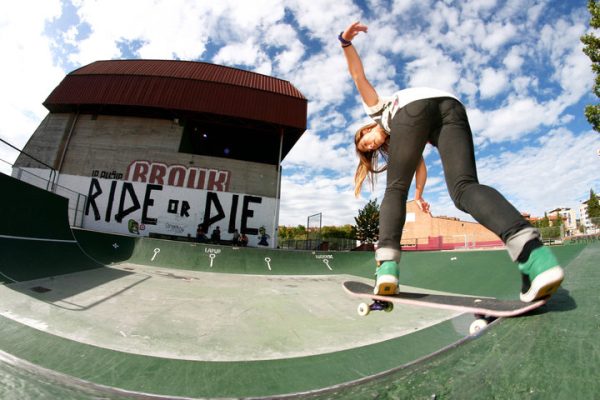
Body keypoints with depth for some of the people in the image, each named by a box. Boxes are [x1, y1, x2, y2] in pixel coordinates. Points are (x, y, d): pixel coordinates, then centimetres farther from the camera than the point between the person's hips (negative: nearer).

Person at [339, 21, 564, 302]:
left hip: (413, 106, -5)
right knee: (464, 187, -12)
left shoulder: (376, 109, 36)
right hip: (452, 105, 5)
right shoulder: (390, 142, 43)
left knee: (395, 189, 0)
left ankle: (387, 265, -15)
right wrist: (419, 195, 59)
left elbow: (358, 74, 26)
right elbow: (421, 168, 48)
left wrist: (345, 42, 12)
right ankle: (534, 254, -37)